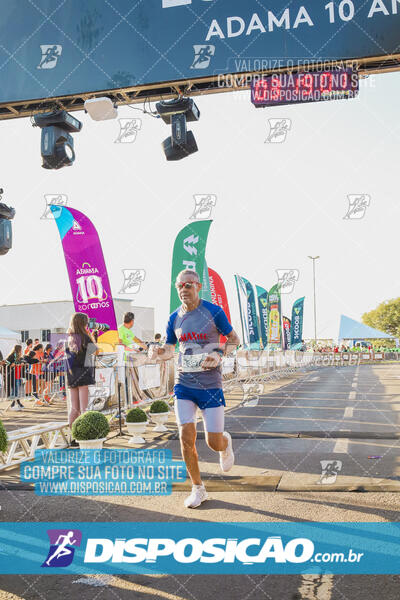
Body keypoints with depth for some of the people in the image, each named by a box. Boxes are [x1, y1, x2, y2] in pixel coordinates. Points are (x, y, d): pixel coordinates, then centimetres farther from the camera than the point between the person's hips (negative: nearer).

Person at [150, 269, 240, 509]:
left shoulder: (214, 312, -7)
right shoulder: (175, 318, 5)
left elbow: (235, 340, 1)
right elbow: (169, 351, 14)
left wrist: (219, 354, -17)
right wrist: (157, 352, -9)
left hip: (210, 384, -3)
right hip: (184, 384, 3)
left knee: (214, 442, -3)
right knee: (186, 437, -6)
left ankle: (226, 442, 37)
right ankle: (198, 489, 13)